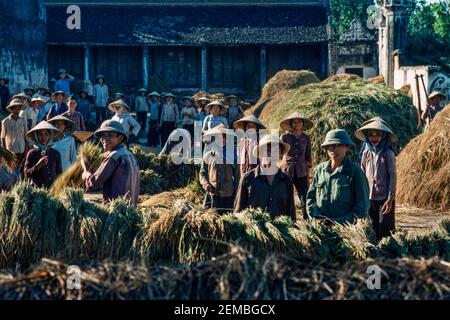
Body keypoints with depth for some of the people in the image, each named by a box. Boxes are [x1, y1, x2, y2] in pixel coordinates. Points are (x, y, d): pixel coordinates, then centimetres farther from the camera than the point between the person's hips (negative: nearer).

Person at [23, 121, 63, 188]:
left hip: (53, 187, 2)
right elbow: (26, 174, -1)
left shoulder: (56, 153, 8)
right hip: (37, 187, -2)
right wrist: (38, 165, -13)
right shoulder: (32, 153, 2)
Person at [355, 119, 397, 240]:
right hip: (369, 198, 4)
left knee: (385, 230, -1)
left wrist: (390, 200, -10)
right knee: (373, 231, 10)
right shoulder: (366, 154, 4)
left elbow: (393, 177, -7)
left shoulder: (388, 154, -7)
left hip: (384, 198, -4)